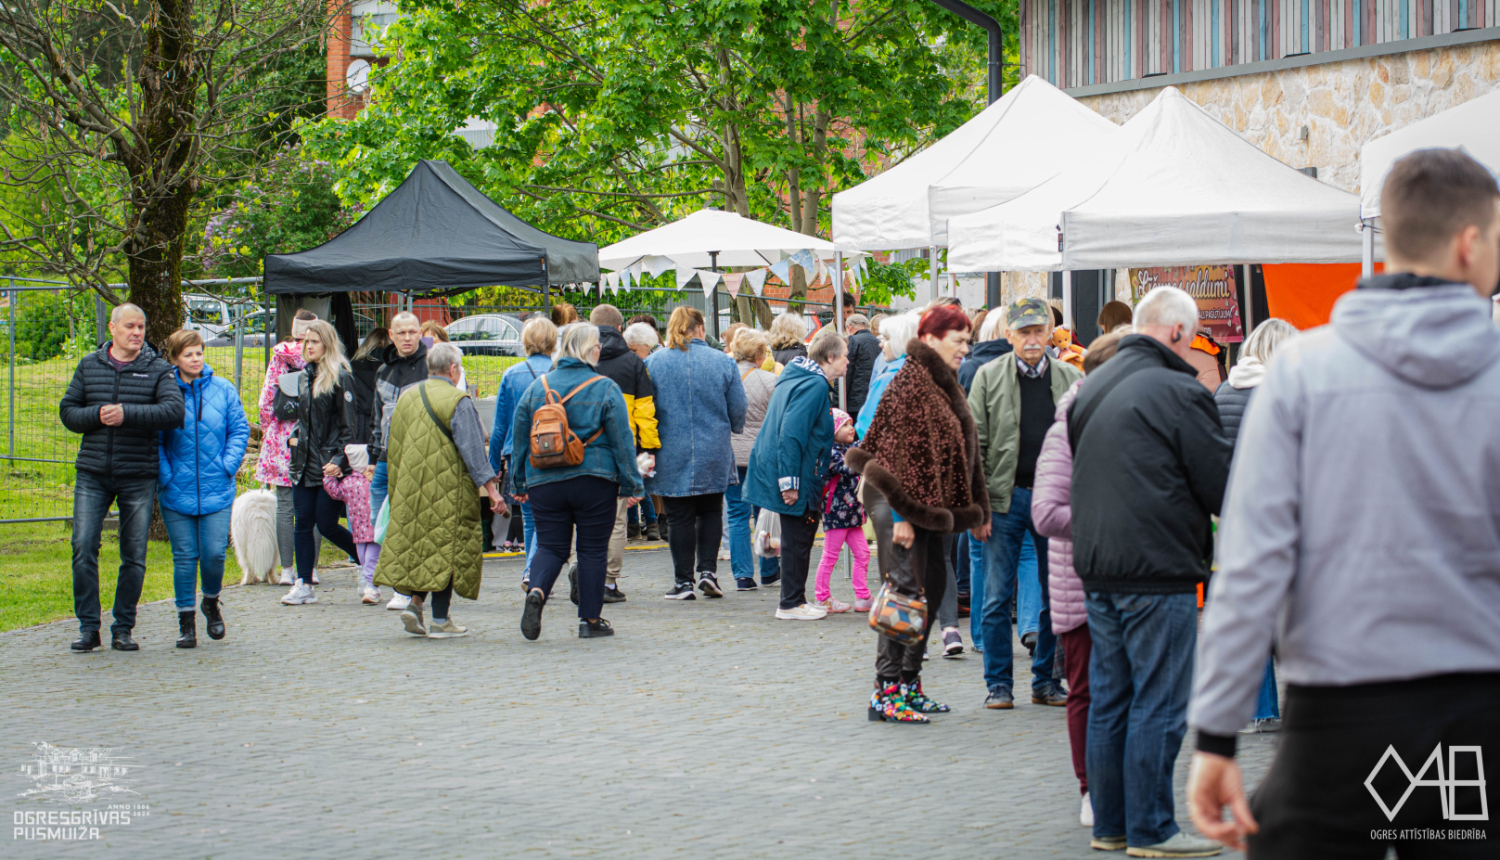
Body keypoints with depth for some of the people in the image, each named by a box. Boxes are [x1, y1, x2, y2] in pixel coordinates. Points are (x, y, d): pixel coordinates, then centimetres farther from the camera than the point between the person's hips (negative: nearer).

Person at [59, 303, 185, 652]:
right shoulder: (89, 366, 9)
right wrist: (97, 415, -11)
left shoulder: (158, 370, 2)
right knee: (83, 548, -7)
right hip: (92, 475, 1)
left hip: (138, 477, -1)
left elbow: (174, 412, -13)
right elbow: (67, 410, 9)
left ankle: (123, 628, 13)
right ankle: (88, 626, 2)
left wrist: (127, 413, -20)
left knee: (134, 555, 3)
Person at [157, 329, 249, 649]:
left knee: (214, 553, -4)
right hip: (177, 491, -1)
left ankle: (211, 602, 24)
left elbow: (239, 430, 8)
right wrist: (165, 474, -9)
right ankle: (186, 620, 13)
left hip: (216, 488, 1)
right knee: (185, 556, 2)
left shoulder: (223, 390, 4)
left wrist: (229, 464, -4)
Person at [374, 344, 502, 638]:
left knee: (416, 546, 16)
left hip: (411, 491, 6)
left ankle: (414, 602, 0)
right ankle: (440, 619, 1)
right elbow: (472, 450, -15)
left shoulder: (406, 397, 9)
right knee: (445, 548, 0)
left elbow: (391, 447, 16)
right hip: (448, 492, -6)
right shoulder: (458, 401, -11)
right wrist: (490, 487, -12)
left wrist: (396, 486, 26)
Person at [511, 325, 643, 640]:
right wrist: (631, 484, 1)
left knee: (550, 546, 9)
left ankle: (537, 591, -20)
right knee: (593, 549, 7)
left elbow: (520, 437, 10)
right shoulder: (605, 389, -4)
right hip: (594, 481, -3)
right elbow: (622, 440, -5)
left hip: (545, 482, 3)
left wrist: (520, 483, 19)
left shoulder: (537, 388, 5)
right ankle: (590, 619, 10)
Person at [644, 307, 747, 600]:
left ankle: (683, 581, 7)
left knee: (679, 516, 6)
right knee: (710, 511, 16)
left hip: (672, 453, -1)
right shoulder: (722, 362, -4)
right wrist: (728, 430, 22)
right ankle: (708, 570, 4)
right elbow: (738, 411, 1)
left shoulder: (653, 362, -5)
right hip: (713, 454, 1)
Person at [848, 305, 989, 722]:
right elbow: (900, 451, -19)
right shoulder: (909, 383, -14)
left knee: (933, 587, 11)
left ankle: (909, 684, 18)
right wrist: (901, 515, -23)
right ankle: (887, 690, -8)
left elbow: (959, 449, 23)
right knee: (906, 590, -11)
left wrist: (970, 510, 20)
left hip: (929, 503, 10)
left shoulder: (942, 384, 17)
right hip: (901, 503, -10)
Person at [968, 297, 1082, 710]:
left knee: (1057, 596, 6)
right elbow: (974, 446, 0)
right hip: (1005, 497, -1)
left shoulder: (1072, 380, 5)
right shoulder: (989, 377, 2)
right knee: (997, 597, 1)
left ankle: (1046, 680, 17)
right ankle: (999, 684, 10)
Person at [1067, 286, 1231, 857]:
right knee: (1158, 706, -2)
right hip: (1158, 573, -8)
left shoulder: (1092, 389, 12)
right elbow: (1222, 486, -9)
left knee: (1108, 700, 13)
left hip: (1096, 568, 8)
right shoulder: (1178, 393, -13)